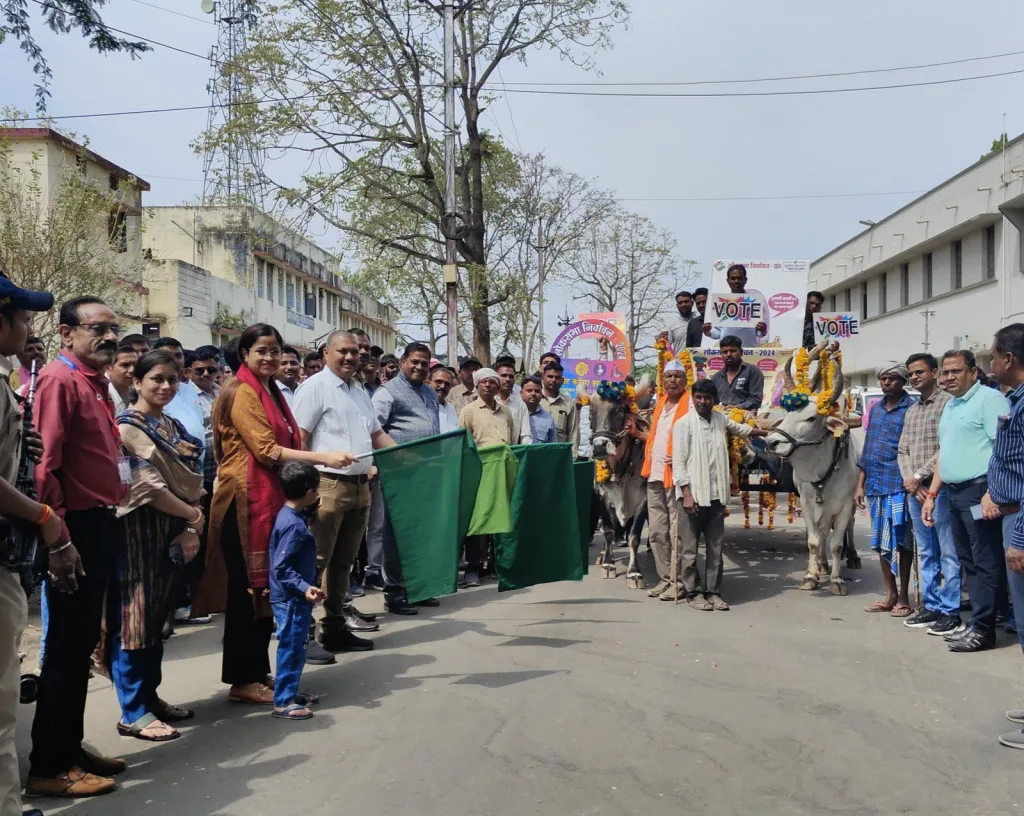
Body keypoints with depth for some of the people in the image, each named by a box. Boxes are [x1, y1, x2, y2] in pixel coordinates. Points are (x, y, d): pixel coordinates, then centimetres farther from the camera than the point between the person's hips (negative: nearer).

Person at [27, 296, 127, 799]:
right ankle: (48, 768, 8)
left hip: (100, 525, 9)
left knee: (83, 643, 15)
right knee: (66, 647, -2)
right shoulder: (59, 380, -13)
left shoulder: (96, 383, 15)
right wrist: (59, 540, -23)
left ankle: (70, 750, 27)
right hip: (76, 529, -9)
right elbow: (44, 466, -20)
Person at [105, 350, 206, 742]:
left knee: (157, 617, 14)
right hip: (138, 532, -8)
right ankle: (133, 712, 2)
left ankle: (149, 696, 24)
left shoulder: (173, 426, 13)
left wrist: (191, 527, -6)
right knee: (134, 617, -4)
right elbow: (147, 487, -18)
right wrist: (193, 515, -9)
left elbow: (190, 480, 9)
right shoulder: (127, 427, -10)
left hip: (171, 532, 8)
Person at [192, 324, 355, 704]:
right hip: (246, 500, -9)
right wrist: (323, 457, -22)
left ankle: (257, 672, 20)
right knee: (247, 589, -4)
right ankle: (242, 681, 4)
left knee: (266, 587, 12)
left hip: (271, 498, 9)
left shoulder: (272, 392, 18)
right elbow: (267, 450, -18)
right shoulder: (242, 393, -9)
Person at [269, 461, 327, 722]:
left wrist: (312, 512, 23)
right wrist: (304, 588, -33)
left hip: (294, 598, 10)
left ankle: (290, 693, 30)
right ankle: (283, 702, 5)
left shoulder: (291, 516, 6)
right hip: (291, 600, -10)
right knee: (291, 649, -3)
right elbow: (281, 567, -26)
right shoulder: (293, 525, -24)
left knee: (295, 647, 19)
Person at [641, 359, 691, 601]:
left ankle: (679, 581, 2)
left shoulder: (690, 404, -6)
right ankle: (665, 578, 19)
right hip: (655, 474, 8)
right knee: (656, 531, 10)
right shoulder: (660, 404, 18)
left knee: (677, 531, -5)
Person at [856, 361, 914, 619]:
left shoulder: (912, 409, -5)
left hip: (899, 485, -6)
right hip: (875, 485, 6)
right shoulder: (875, 409, 14)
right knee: (881, 542, 11)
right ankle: (890, 595, 21)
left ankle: (903, 598, 11)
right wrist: (860, 484, 14)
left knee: (901, 542, 1)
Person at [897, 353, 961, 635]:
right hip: (914, 490, 8)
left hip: (940, 488, -7)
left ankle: (950, 611, 1)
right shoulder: (911, 411, 17)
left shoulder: (948, 403, -6)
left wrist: (919, 477, -12)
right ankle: (931, 606, 19)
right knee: (926, 553, 12)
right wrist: (909, 480, -2)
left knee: (948, 553, -3)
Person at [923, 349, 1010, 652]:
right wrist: (932, 494, 21)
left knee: (986, 562, -3)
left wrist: (992, 492, -24)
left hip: (979, 490, -9)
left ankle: (983, 629, 1)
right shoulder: (950, 405, 19)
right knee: (968, 561, 12)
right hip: (954, 492, 9)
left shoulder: (989, 398, -8)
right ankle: (975, 622, 19)